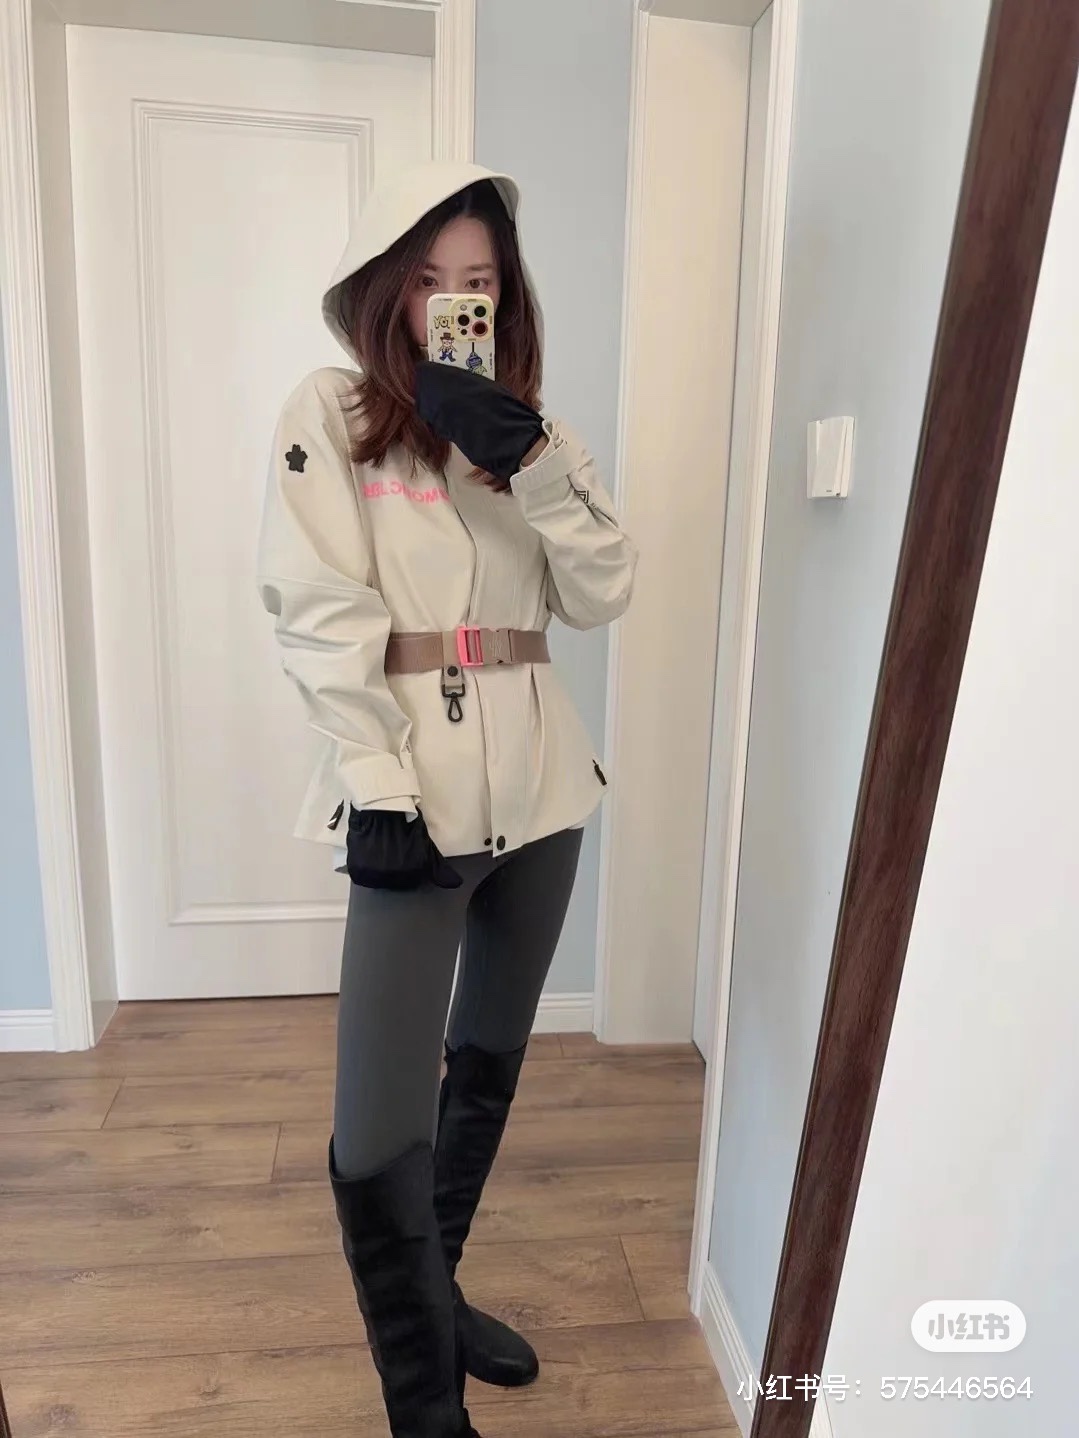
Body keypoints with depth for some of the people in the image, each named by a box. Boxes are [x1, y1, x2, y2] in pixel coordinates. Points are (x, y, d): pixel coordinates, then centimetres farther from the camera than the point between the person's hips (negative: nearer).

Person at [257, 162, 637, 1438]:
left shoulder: (528, 426, 14)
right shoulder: (332, 414, 0)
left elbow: (603, 594, 2)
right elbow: (320, 618, -10)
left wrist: (530, 460, -10)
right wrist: (377, 790, -18)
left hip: (536, 786, 6)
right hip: (419, 795, -5)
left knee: (489, 1065, 18)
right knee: (381, 1137, -8)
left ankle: (434, 1293, 42)